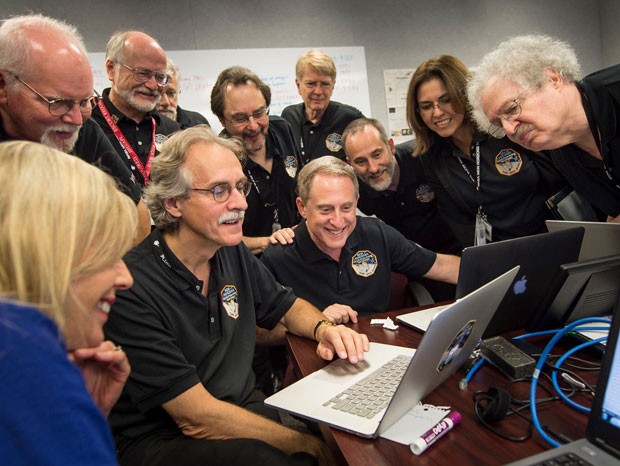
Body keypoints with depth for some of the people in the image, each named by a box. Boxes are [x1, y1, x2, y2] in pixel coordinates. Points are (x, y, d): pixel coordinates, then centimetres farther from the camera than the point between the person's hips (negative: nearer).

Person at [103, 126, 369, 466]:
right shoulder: (132, 289, -23)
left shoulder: (232, 253, -1)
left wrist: (322, 328, -9)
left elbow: (287, 307, 14)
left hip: (244, 407, 6)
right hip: (159, 438, -5)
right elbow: (197, 419, -21)